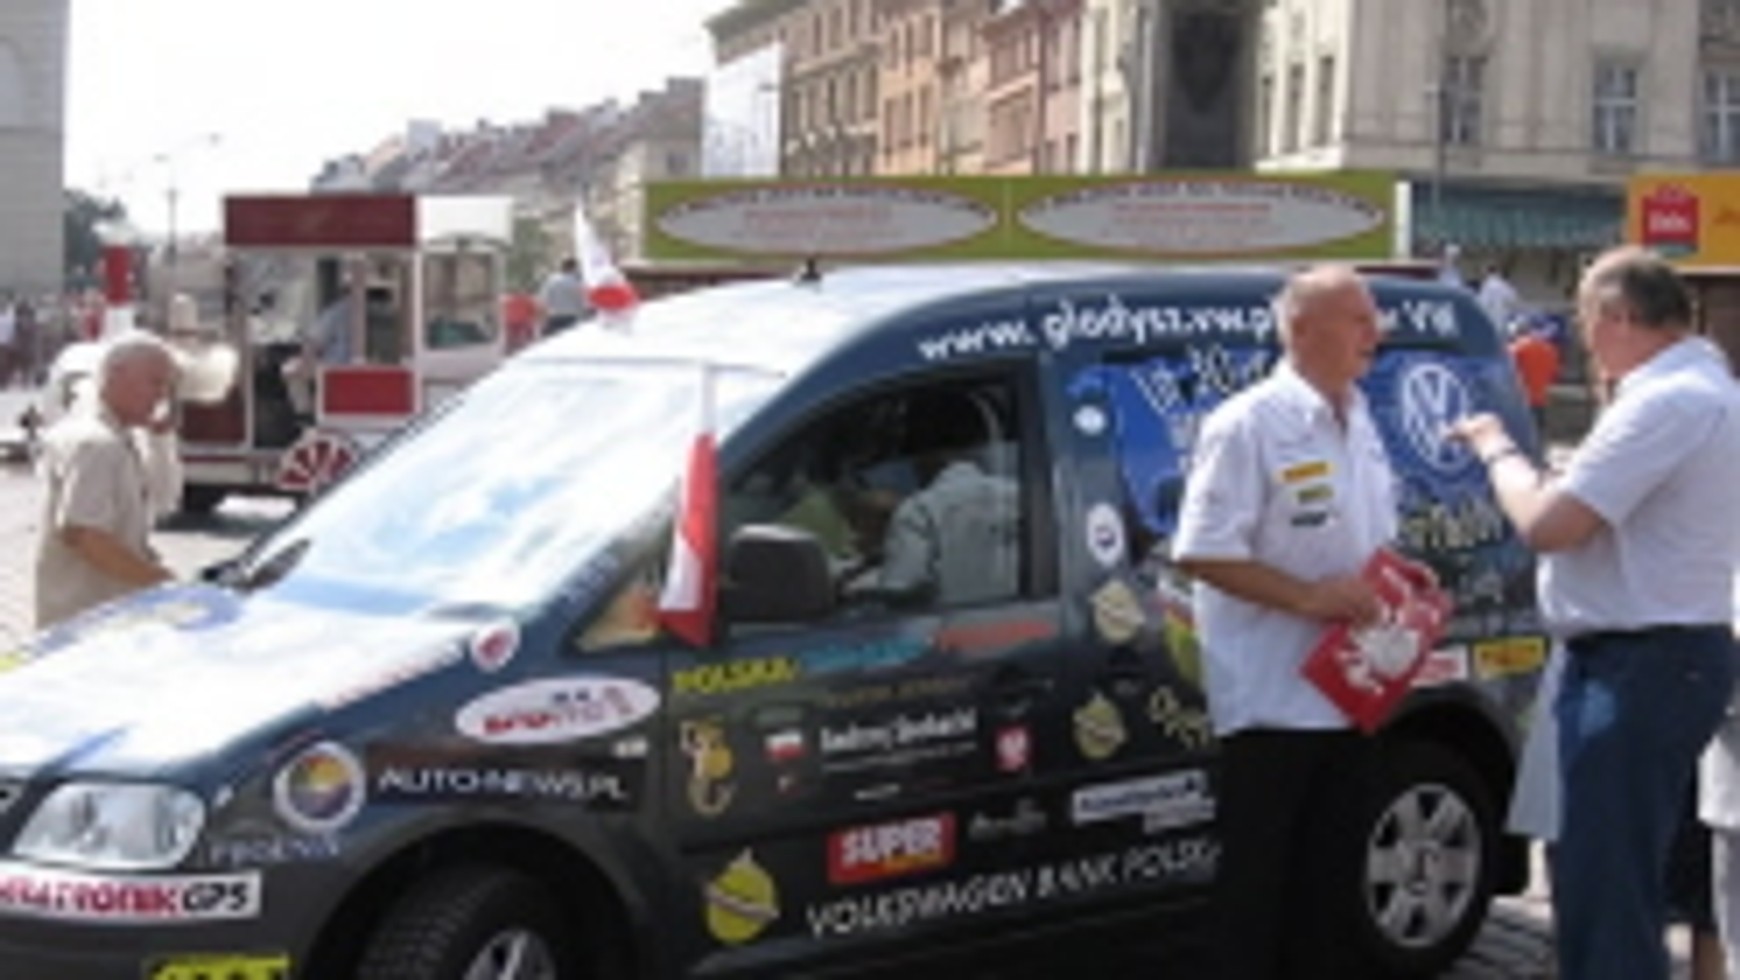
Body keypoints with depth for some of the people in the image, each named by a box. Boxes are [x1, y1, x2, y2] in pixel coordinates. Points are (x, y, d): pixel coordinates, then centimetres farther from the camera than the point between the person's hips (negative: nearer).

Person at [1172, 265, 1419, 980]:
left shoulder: (1359, 424, 12)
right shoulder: (1248, 425, -14)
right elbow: (1202, 554, -18)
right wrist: (1309, 597, -23)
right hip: (1272, 698, -8)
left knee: (1334, 868, 15)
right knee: (1257, 879, 0)